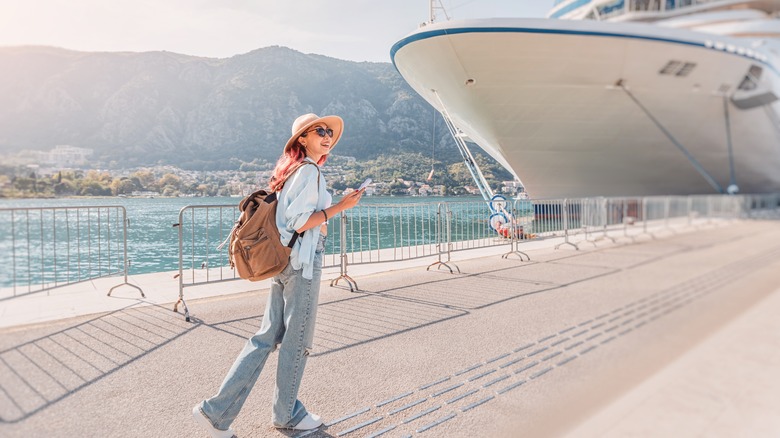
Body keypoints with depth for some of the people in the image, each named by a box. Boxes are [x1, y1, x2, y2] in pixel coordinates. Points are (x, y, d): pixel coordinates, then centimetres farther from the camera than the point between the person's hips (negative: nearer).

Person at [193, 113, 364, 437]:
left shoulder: (291, 170, 16)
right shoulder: (309, 171, -12)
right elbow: (299, 223, -19)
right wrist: (339, 207, -16)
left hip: (283, 261, 9)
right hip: (302, 262, -9)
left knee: (268, 336, 11)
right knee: (297, 340, 6)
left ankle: (217, 410, 13)